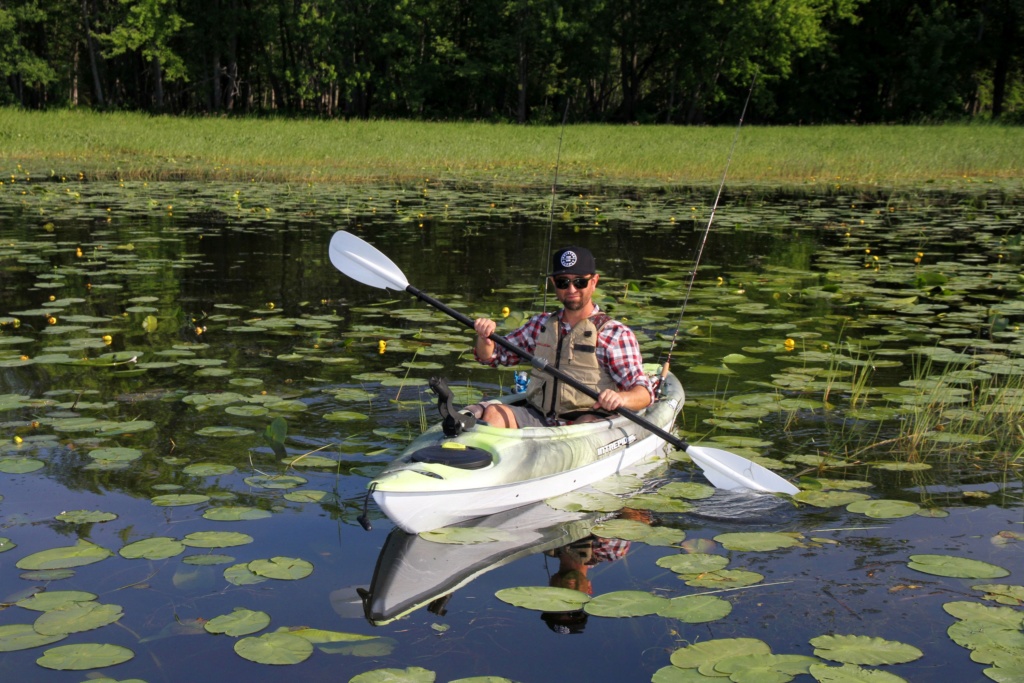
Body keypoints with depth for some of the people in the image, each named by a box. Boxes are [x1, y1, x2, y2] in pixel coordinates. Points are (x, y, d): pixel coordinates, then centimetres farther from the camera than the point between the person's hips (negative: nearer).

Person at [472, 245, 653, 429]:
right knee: (494, 412, -22)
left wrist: (620, 398, -30)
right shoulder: (541, 324, 16)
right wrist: (484, 337, -2)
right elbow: (491, 356, 22)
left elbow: (644, 393, -6)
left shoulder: (615, 334, 1)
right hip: (539, 419, 4)